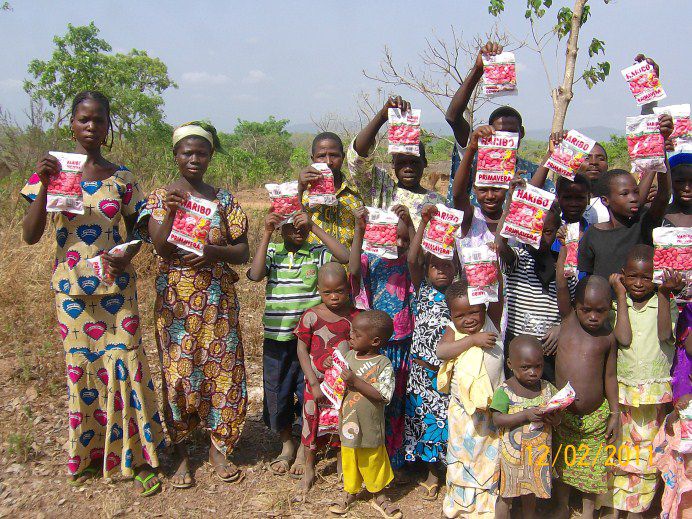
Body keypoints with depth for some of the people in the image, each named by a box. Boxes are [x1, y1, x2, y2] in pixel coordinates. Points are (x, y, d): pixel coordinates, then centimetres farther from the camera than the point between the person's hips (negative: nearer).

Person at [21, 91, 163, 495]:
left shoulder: (121, 177, 1)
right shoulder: (52, 171, -2)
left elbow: (136, 229, 10)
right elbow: (30, 236, -7)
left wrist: (127, 256, -12)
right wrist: (45, 185, -20)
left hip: (116, 286, 0)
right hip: (72, 288, 0)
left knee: (126, 363, 1)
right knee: (82, 365, 10)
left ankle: (139, 456, 15)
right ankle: (89, 453, 29)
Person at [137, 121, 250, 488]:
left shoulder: (224, 200, 4)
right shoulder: (160, 198, 2)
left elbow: (243, 252, 1)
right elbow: (160, 249, -10)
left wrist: (214, 252, -18)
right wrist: (170, 211, -24)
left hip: (218, 299, 1)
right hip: (175, 300, -1)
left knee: (220, 369, 4)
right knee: (179, 372, 4)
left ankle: (218, 448, 22)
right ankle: (181, 454, 19)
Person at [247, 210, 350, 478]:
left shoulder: (317, 253, -2)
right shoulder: (272, 252, 1)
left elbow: (345, 256, -19)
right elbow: (255, 274, -16)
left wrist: (314, 227, -21)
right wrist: (267, 234, -18)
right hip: (277, 337, 2)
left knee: (308, 392, 8)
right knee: (277, 392, 11)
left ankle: (304, 449, 28)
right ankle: (287, 446, 33)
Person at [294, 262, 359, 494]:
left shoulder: (356, 316, -8)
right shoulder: (311, 316, -12)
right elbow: (302, 349, -7)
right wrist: (314, 384, -10)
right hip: (317, 382, -1)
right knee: (313, 423, 12)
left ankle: (343, 466, 37)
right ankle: (309, 469, 33)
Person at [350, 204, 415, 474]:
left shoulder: (408, 263, 2)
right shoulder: (371, 260, -5)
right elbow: (354, 270, -27)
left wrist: (409, 222, -33)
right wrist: (359, 230, -35)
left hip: (402, 343, 3)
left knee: (397, 403, 14)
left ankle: (395, 460, 29)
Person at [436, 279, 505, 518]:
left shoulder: (491, 323, -8)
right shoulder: (453, 332, -9)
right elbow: (441, 351, -27)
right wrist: (472, 340, -31)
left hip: (493, 407, 0)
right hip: (463, 409, 0)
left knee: (491, 458, 14)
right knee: (462, 456, 16)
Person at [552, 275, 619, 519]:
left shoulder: (608, 338, -5)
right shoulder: (568, 319, -6)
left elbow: (610, 376, 2)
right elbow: (561, 281, -14)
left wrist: (615, 413, 3)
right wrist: (564, 256, -17)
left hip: (595, 415, 0)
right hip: (562, 413, 0)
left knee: (591, 468, 14)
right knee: (562, 465, 16)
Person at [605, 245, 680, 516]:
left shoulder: (666, 304, -2)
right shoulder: (618, 305, 0)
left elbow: (664, 334, -19)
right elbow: (624, 338, -17)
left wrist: (664, 294, -21)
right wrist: (621, 295, -11)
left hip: (655, 392, 0)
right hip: (622, 389, 0)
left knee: (648, 452, 8)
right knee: (620, 450, 9)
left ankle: (637, 508, 23)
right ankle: (616, 506, 23)